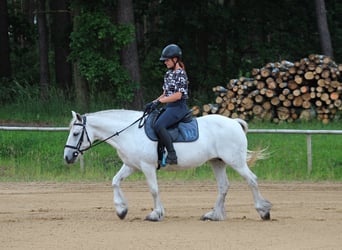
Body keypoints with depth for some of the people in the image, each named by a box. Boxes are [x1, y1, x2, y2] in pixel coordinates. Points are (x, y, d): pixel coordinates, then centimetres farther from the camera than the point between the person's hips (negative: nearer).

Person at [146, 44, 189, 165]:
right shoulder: (168, 74, 17)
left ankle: (172, 155, -30)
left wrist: (159, 101, -19)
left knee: (159, 125, -30)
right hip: (169, 107, 10)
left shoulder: (180, 74, -11)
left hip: (178, 107, -10)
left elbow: (178, 95, -18)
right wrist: (153, 102, 5)